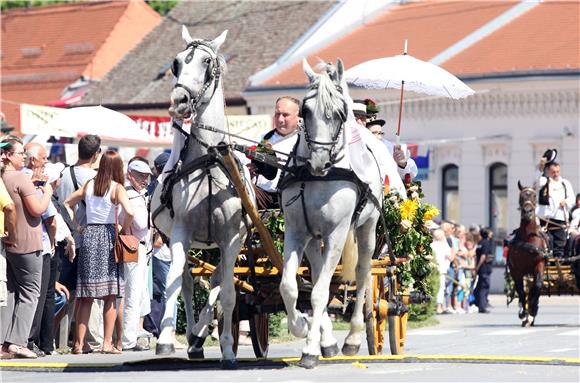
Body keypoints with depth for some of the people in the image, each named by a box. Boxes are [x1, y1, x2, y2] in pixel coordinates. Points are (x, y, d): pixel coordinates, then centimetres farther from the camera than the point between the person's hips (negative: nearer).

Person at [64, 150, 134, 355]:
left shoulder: (89, 185, 8)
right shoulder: (117, 188, -7)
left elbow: (67, 203, 15)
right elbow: (129, 212, -21)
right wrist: (125, 227, -3)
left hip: (88, 235, 4)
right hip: (108, 236, -4)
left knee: (86, 296, 7)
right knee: (110, 296, 1)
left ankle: (79, 343, 6)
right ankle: (108, 343, -2)